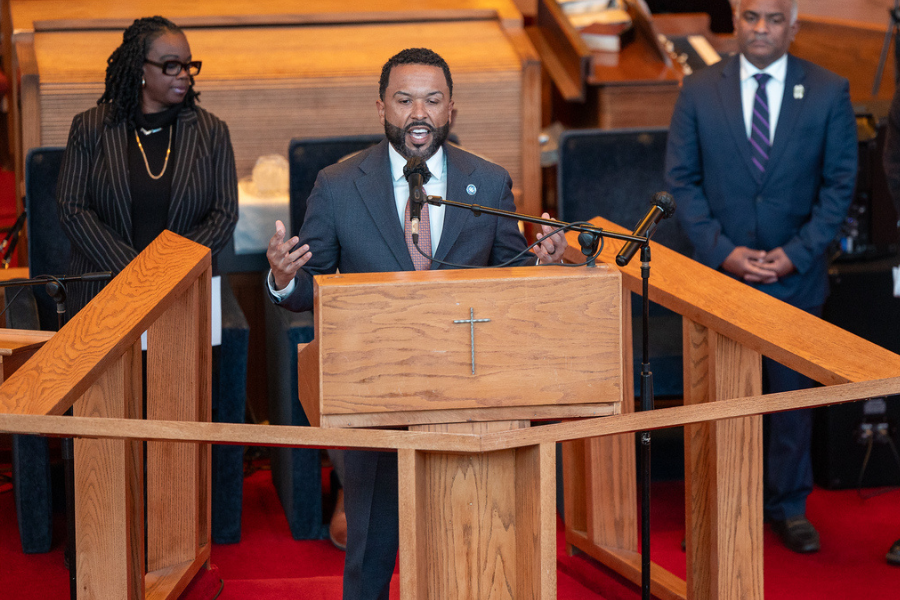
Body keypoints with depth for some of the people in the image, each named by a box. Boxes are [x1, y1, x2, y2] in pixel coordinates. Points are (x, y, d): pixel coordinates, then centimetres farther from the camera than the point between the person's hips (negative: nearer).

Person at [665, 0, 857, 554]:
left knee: (792, 392, 9)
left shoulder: (829, 93, -2)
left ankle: (789, 506, 24)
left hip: (795, 277, 0)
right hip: (719, 272, 0)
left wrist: (795, 254, -11)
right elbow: (682, 179, 0)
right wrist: (722, 251, -10)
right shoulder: (699, 91, -1)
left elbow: (840, 184, -1)